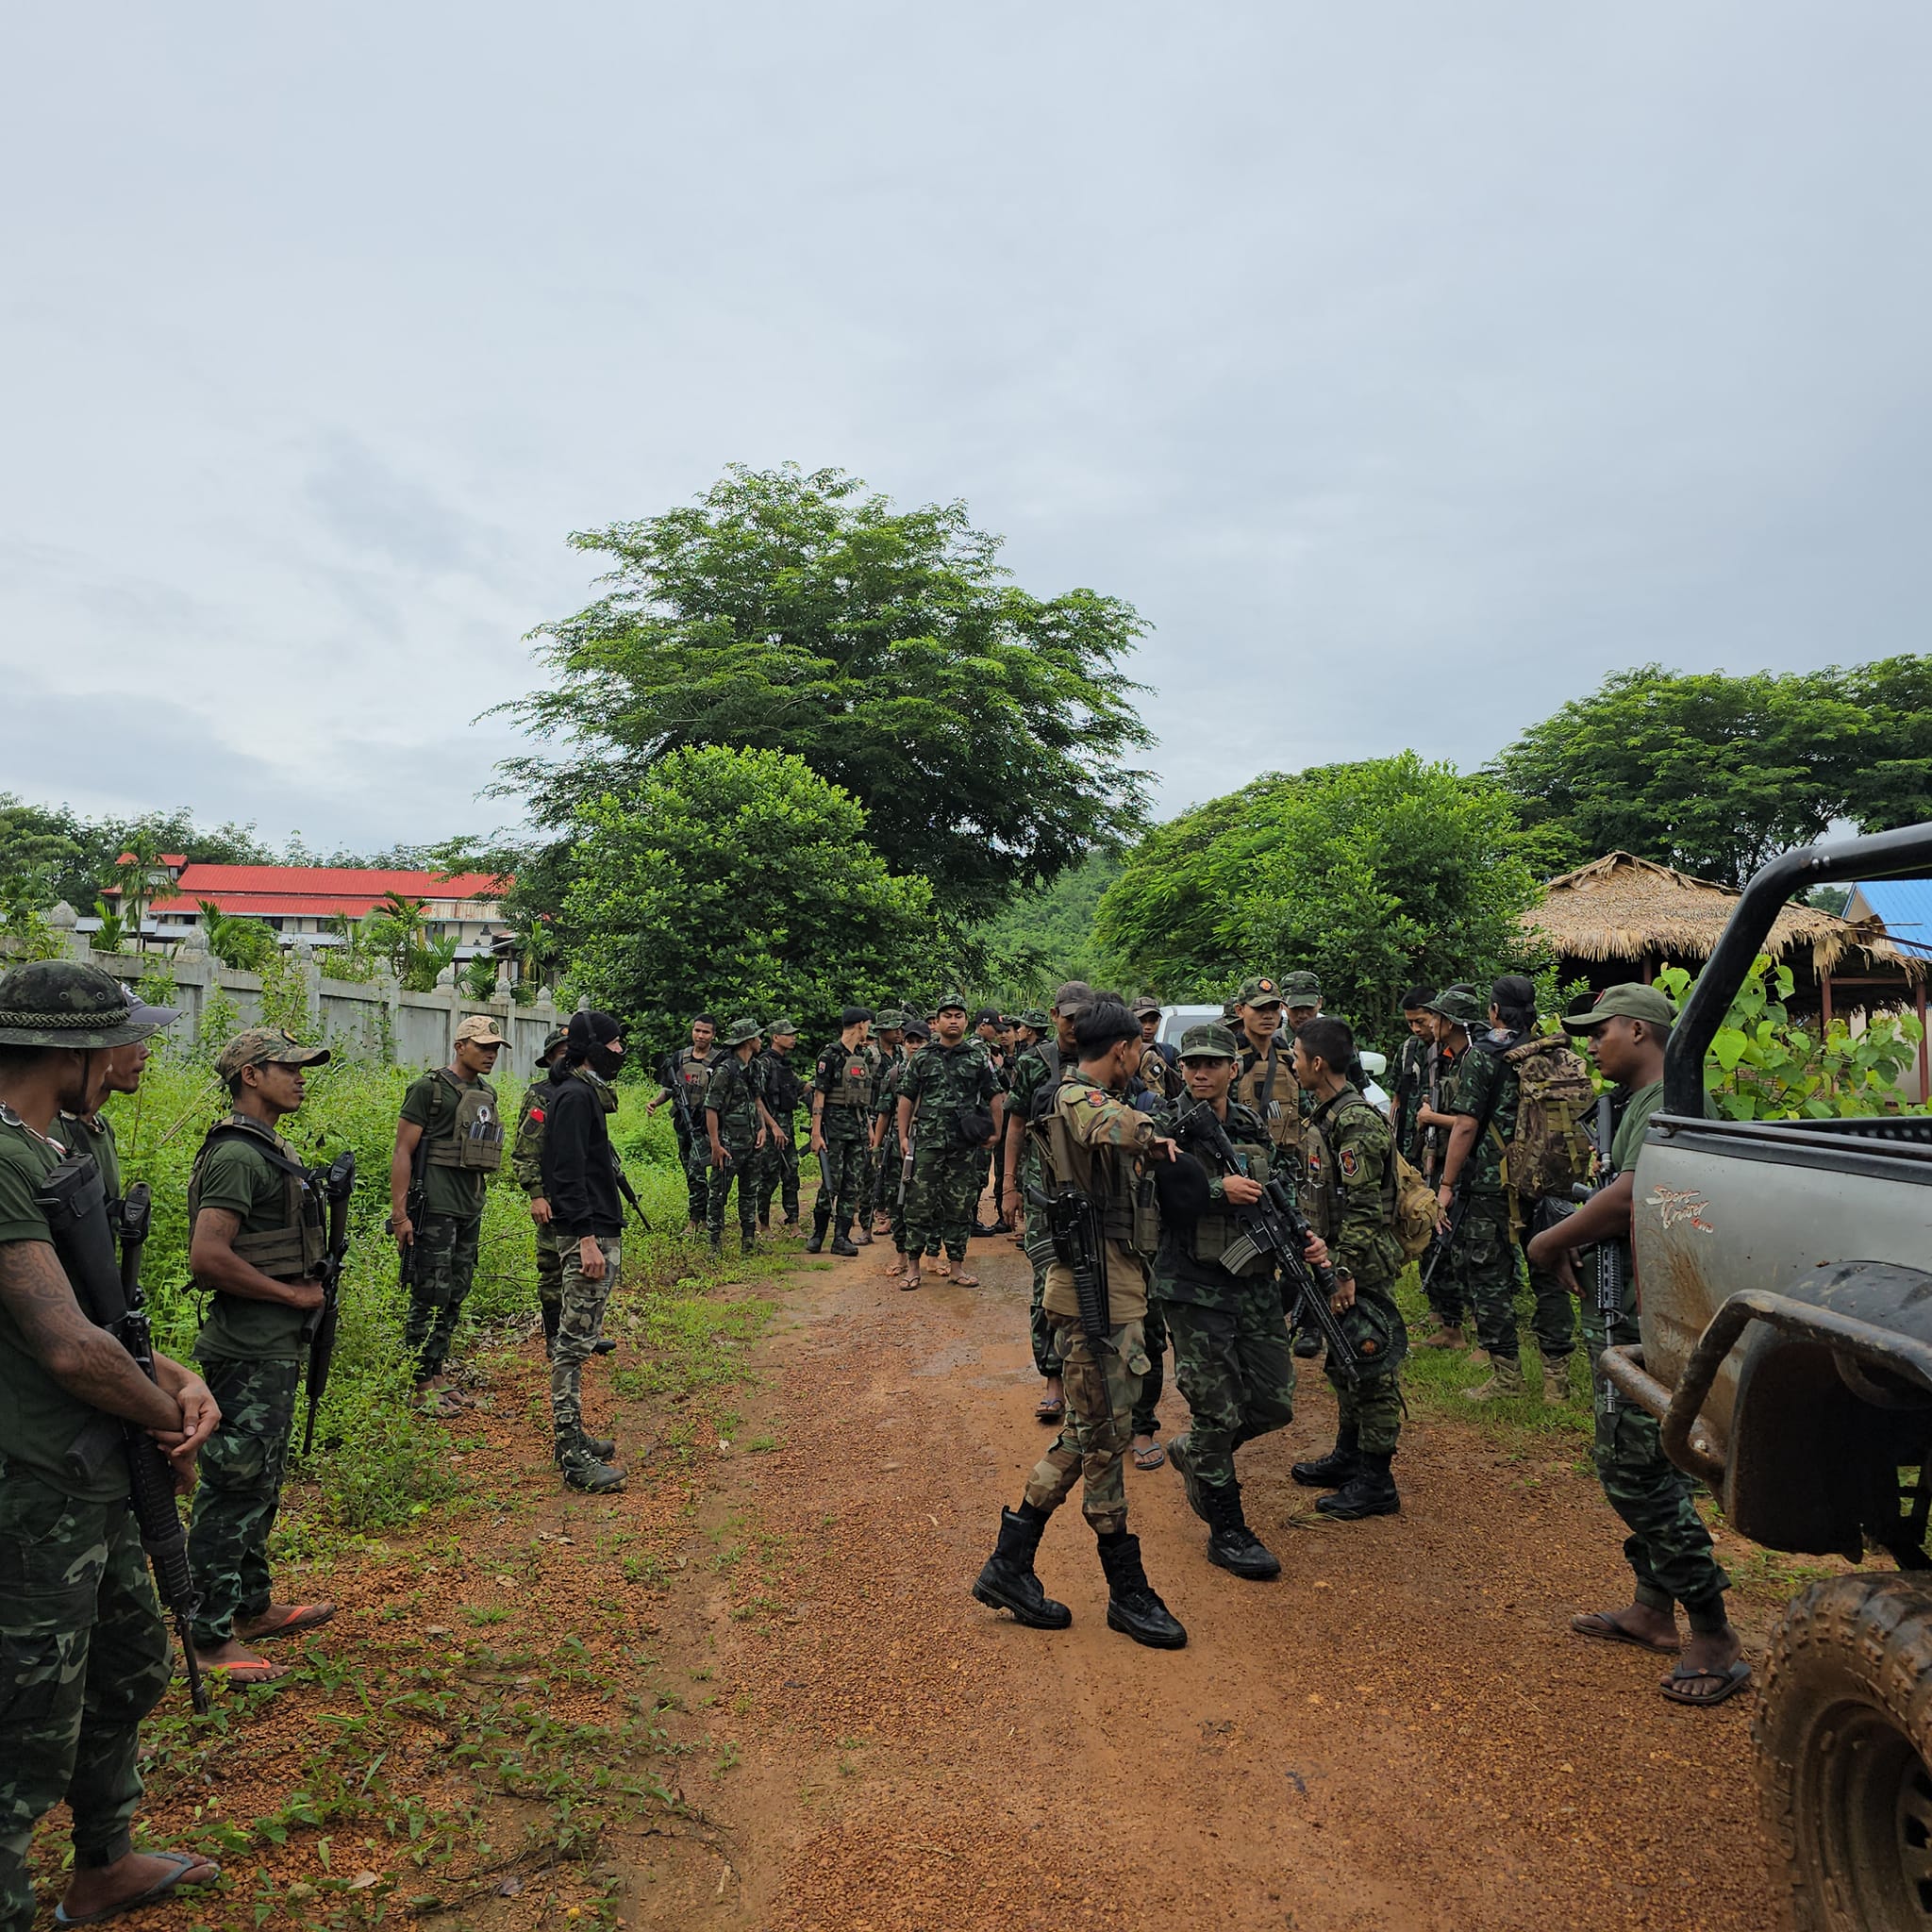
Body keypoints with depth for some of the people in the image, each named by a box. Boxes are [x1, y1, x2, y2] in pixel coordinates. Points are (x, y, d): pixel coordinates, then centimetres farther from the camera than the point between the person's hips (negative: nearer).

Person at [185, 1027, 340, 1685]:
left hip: (277, 1348, 10)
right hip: (248, 1352, -10)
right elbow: (208, 1257, -28)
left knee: (261, 1484, 19)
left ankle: (253, 1608, 33)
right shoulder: (236, 1155, -19)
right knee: (233, 1489, 0)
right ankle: (211, 1637, 11)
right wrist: (294, 1293, -18)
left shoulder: (270, 1149, 13)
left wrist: (305, 1296, 10)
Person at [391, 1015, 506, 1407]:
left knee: (454, 1297, 12)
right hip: (435, 1210, -8)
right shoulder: (431, 1088, -9)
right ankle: (421, 1384, 5)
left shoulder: (487, 1094, 15)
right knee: (431, 1297, -4)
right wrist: (399, 1213, -16)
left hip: (471, 1211, 8)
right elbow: (403, 1151, -11)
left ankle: (437, 1375, 22)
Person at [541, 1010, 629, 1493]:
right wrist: (587, 1239, -25)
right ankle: (572, 1455, -5)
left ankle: (571, 1435, 24)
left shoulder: (586, 1094, 17)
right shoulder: (575, 1097, -14)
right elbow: (569, 1174, -21)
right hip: (588, 1235, -11)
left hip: (599, 1233, 11)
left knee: (578, 1340, 15)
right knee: (574, 1343, -8)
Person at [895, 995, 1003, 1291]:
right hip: (927, 1142, -1)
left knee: (960, 1206, 7)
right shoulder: (922, 1057, 6)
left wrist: (995, 1133, 5)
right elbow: (907, 1098, 8)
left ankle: (957, 1266, 16)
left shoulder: (978, 1056, 6)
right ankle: (913, 1265, 7)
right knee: (919, 1204, -1)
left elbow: (995, 1096, 10)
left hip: (965, 1145, 1)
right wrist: (903, 1136, 2)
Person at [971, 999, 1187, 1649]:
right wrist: (1154, 1136, -23)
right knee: (1102, 1437, 1)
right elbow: (1116, 1127, -38)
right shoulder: (1080, 1099, -16)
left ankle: (1009, 1564, 23)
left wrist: (1150, 1143, 9)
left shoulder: (1084, 1097, 16)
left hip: (1112, 1286, 10)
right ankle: (1128, 1592, 13)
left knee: (1086, 1434, 16)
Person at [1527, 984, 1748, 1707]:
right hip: (1624, 1307, 10)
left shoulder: (1666, 1101, -16)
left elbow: (1628, 1198, -28)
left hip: (1643, 1315, -10)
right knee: (1638, 1462, 18)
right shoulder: (1639, 1103, 17)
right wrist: (1578, 1238, 1)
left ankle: (1715, 1640, 4)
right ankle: (1652, 1609, 30)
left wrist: (1550, 1241, -16)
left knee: (1636, 1470, -6)